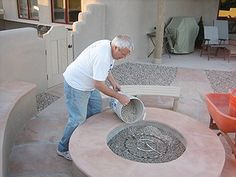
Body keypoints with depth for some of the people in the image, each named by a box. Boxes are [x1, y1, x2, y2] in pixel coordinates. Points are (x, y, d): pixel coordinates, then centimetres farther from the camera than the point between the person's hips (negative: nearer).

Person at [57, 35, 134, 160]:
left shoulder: (108, 45, -3)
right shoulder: (102, 56, -34)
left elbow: (105, 68, 15)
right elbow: (99, 85, -31)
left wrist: (113, 82, 6)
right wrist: (118, 96, -24)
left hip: (87, 83, 10)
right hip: (76, 85, -10)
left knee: (96, 108, 19)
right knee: (78, 119, -5)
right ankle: (63, 149, 14)